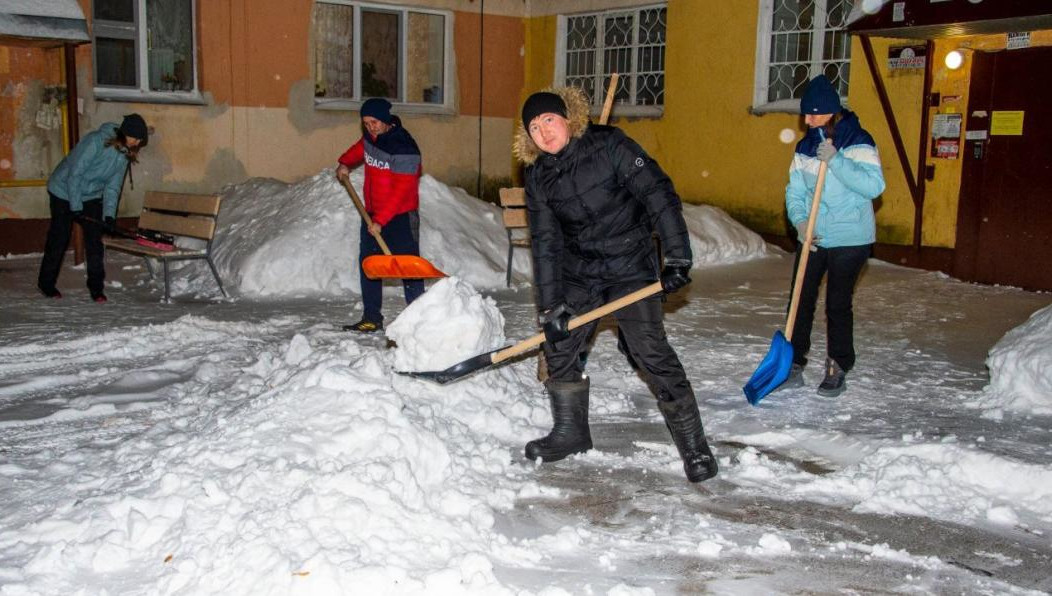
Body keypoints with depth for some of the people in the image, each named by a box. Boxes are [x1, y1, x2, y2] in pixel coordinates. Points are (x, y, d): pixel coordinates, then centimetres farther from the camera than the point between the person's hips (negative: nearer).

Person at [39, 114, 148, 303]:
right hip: (64, 193, -6)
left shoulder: (124, 154, -5)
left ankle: (96, 288, 5)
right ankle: (46, 284, 18)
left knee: (94, 241, -2)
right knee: (59, 239, 2)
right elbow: (74, 173, -25)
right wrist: (75, 206, -23)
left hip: (92, 196, 6)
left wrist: (109, 214, -13)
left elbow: (113, 186, -2)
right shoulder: (96, 141, -27)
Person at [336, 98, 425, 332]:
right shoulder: (370, 137, 3)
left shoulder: (404, 149, -22)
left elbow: (401, 192, -24)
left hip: (400, 216, -8)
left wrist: (380, 220, -27)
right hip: (372, 213, 8)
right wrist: (345, 163, 16)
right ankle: (372, 319, 17)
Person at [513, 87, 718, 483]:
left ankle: (694, 446, -3)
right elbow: (545, 242, -3)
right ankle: (570, 432, 28)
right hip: (578, 272, 6)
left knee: (652, 353, -13)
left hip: (631, 266, -5)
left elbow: (658, 193, -17)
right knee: (559, 345, 7)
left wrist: (678, 258, -23)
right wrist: (550, 307, -8)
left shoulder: (609, 145, -15)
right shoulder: (538, 176, -1)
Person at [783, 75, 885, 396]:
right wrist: (799, 220, -11)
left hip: (849, 240, -5)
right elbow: (795, 191, 8)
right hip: (812, 238, 5)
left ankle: (838, 370, 14)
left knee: (838, 305, 1)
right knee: (801, 300, 5)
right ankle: (794, 362, 16)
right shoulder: (806, 146, 7)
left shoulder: (858, 142, -10)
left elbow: (873, 185, -22)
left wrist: (835, 160, -29)